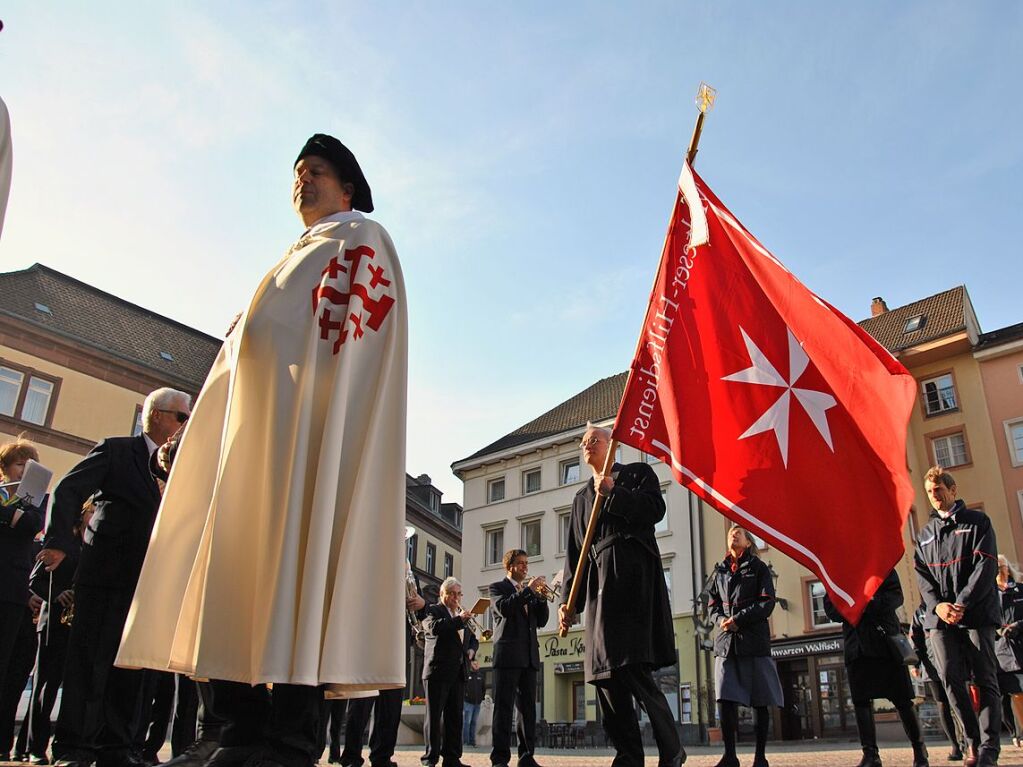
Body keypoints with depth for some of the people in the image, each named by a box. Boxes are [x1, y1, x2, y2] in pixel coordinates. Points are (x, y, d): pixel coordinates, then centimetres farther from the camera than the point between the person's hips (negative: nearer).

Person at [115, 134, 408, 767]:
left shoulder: (359, 237, 12)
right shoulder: (299, 254, 37)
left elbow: (351, 317, -6)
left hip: (306, 411, -9)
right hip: (258, 408, 9)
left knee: (290, 545, -21)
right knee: (239, 553, -4)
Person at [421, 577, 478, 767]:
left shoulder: (462, 614, 20)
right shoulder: (433, 610, 1)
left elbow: (473, 639, 28)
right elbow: (434, 628, -19)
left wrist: (471, 650, 7)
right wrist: (459, 620, -23)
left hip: (458, 672, 6)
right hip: (437, 671, -6)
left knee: (454, 717, 5)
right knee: (434, 715, -2)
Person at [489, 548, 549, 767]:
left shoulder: (530, 591, 21)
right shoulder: (498, 587, 6)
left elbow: (541, 621, 13)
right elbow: (504, 608, -15)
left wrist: (542, 597, -1)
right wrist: (528, 589, -16)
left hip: (529, 656, 6)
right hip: (508, 654, -5)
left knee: (528, 708, 4)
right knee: (504, 706, -7)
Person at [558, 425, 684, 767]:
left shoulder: (637, 473, 12)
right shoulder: (581, 497, 27)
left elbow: (655, 510, -7)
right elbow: (574, 552, 21)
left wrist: (612, 493, -5)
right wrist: (567, 599, 12)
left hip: (631, 577, -6)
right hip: (597, 584, 6)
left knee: (632, 668, -16)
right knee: (605, 674, 0)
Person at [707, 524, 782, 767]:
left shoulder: (758, 567, 7)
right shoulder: (720, 571, 18)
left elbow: (767, 602, -3)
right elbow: (712, 604, 17)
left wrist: (738, 619, -13)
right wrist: (721, 619, -5)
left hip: (754, 638, -3)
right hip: (726, 640, 3)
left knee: (760, 701, 0)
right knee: (726, 698, -5)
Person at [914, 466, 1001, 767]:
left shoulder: (977, 522, 6)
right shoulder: (925, 533, 18)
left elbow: (986, 565, -5)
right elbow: (922, 575, 11)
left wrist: (962, 603, -14)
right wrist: (937, 605, -8)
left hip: (977, 613, -3)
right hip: (940, 617, 3)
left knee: (985, 679, -3)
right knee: (951, 678, -5)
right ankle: (973, 741, 6)